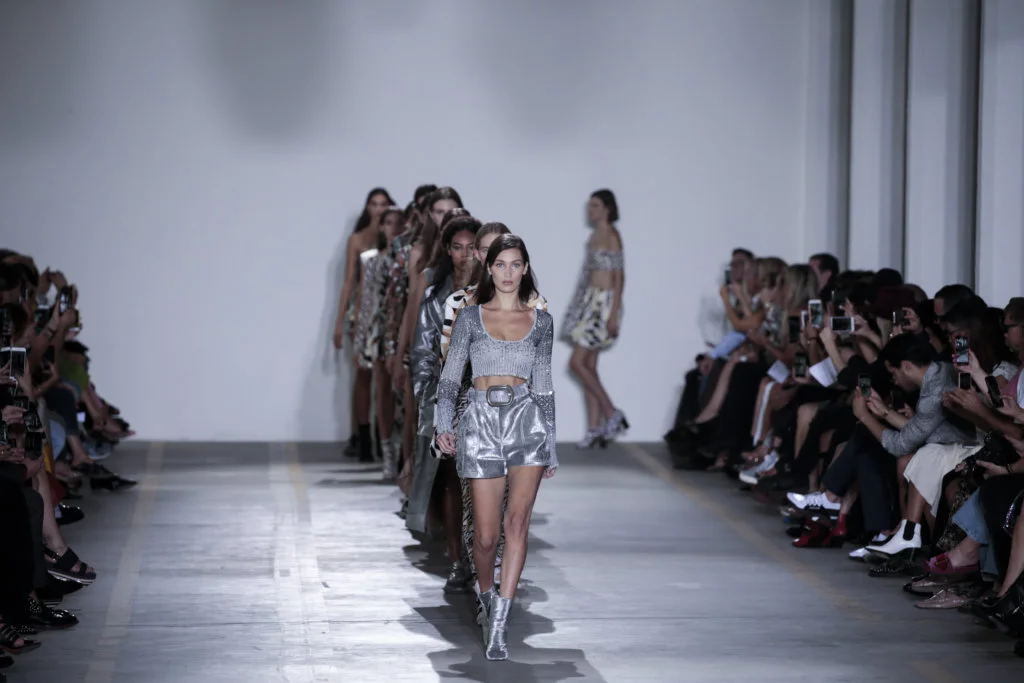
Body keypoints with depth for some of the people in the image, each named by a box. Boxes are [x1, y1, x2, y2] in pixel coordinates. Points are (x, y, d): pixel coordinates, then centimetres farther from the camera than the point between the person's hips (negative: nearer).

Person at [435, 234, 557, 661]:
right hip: (482, 420, -1)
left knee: (517, 521, -15)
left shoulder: (541, 321, 10)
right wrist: (444, 425, -8)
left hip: (527, 418, 1)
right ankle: (487, 597, 30)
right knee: (487, 534, -2)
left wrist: (551, 447, 12)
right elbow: (450, 376, 5)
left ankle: (498, 625, -16)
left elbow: (543, 386, 12)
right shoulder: (471, 317, 7)